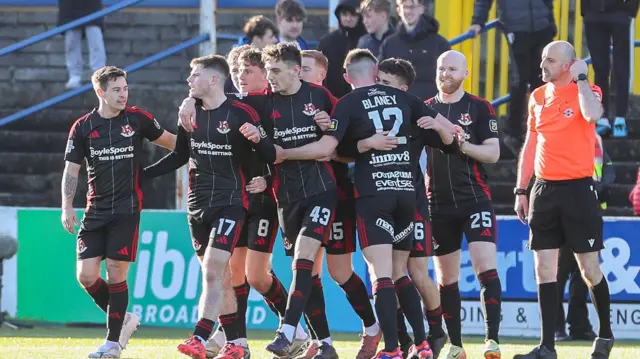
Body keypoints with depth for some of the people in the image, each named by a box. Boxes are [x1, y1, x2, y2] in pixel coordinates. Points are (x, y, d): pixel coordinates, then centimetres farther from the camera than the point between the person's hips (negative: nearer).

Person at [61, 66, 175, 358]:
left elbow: (169, 142, 16)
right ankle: (123, 319, 18)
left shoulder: (137, 119, 1)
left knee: (116, 274, -6)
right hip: (96, 211, 2)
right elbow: (71, 169, 6)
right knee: (86, 276, -5)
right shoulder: (83, 127, 4)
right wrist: (67, 207, -4)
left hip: (127, 210, -2)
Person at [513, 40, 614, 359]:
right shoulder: (538, 97, 12)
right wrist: (521, 190, 14)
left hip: (578, 189, -5)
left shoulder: (587, 91, -4)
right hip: (544, 189, 5)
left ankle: (605, 333, 21)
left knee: (589, 269, 1)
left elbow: (592, 115, -28)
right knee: (544, 269, 1)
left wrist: (580, 78, -15)